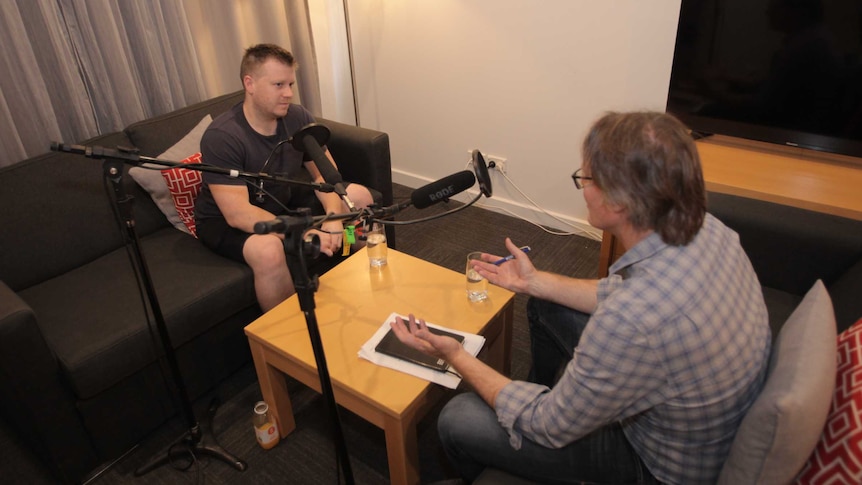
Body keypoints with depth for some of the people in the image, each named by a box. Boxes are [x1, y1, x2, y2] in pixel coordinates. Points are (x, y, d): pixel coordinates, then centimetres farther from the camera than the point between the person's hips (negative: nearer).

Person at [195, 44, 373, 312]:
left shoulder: (298, 118, -12)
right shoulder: (221, 137, -29)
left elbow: (325, 174, -10)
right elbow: (237, 213, -34)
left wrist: (333, 215, -31)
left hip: (284, 200, 6)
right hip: (226, 220, -6)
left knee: (359, 196, -5)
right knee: (269, 250, -38)